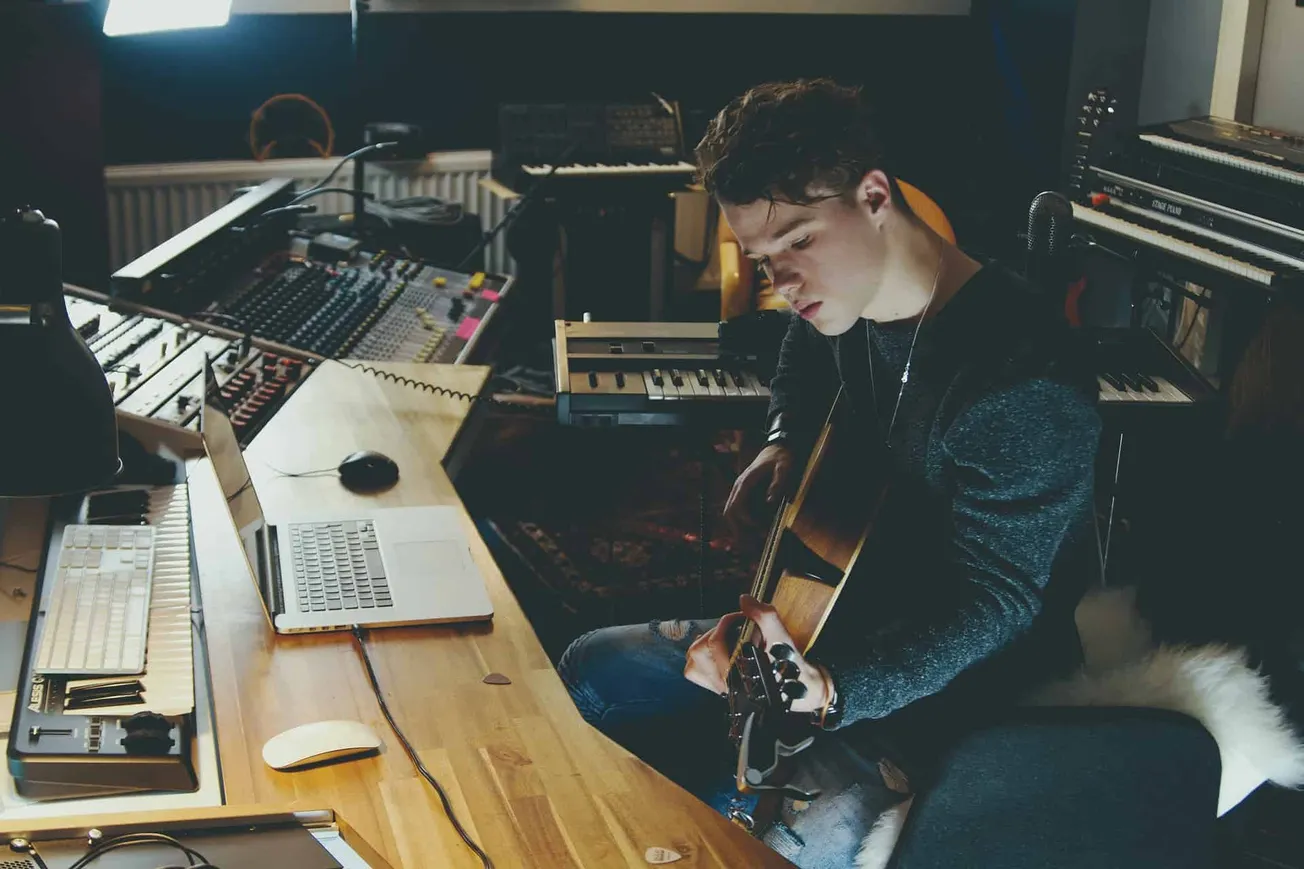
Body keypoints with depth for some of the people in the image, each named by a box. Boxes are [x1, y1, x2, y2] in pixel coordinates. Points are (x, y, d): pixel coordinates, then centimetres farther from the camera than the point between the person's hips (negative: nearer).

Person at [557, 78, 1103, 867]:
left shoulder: (1023, 384, -29)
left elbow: (992, 601, -26)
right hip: (855, 618, 9)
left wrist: (825, 692, -40)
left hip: (953, 685, -8)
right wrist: (786, 442, 4)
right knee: (591, 672, 12)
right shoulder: (848, 299, -3)